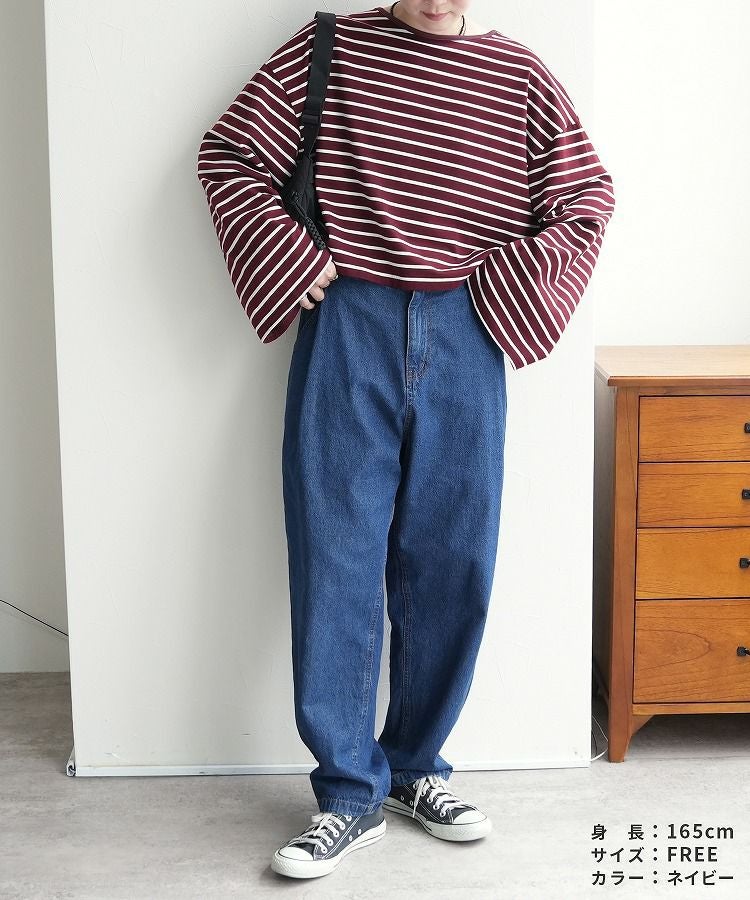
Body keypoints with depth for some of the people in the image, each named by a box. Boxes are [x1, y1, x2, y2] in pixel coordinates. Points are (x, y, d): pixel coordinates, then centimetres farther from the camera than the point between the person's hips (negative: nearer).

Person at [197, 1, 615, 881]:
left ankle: (415, 766, 25)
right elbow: (228, 153, 6)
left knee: (452, 567, 6)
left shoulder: (519, 75, 6)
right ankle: (349, 793, 10)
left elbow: (587, 198, 10)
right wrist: (293, 257, -4)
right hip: (347, 330, -1)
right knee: (335, 561, -1)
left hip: (464, 345, 2)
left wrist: (511, 287, -2)